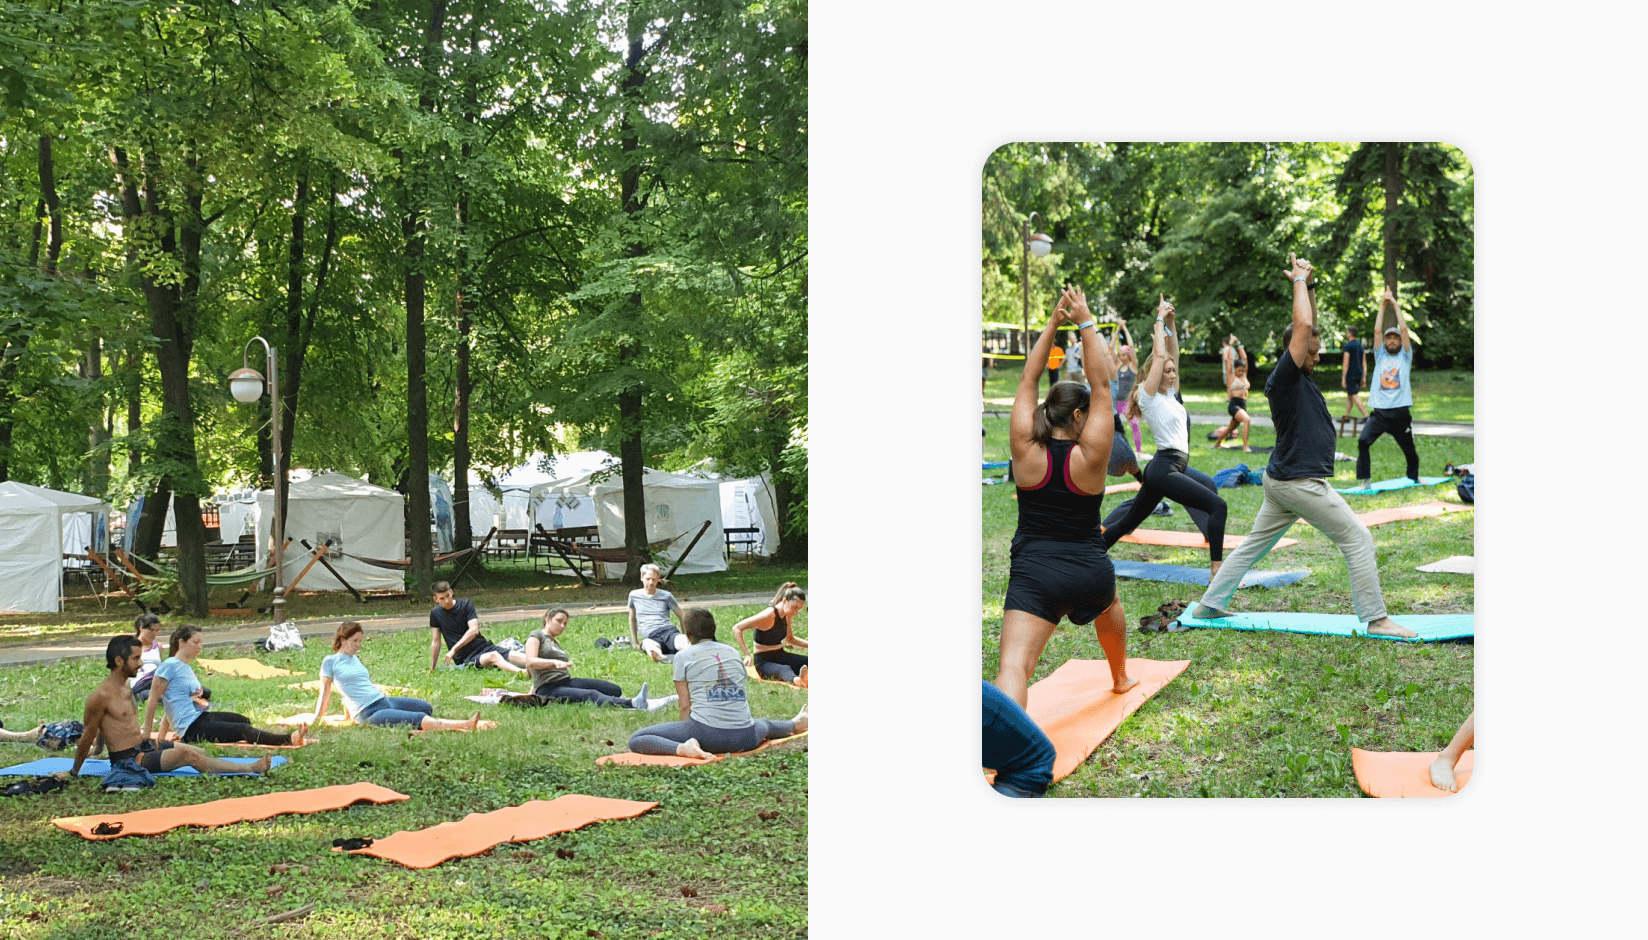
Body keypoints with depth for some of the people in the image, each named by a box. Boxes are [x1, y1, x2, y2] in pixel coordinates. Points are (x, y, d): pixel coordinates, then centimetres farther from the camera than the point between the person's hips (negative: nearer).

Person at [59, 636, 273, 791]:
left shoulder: (126, 685, 10)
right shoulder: (101, 696, -18)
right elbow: (88, 736, -11)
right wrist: (73, 773, -3)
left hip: (145, 746, 10)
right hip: (127, 759, -10)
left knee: (200, 752, -4)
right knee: (186, 754, -24)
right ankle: (250, 769, -27)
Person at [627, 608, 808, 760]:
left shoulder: (683, 656, 5)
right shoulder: (733, 652, 18)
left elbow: (685, 705, 1)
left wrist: (685, 736, 10)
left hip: (707, 734, -5)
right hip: (745, 738, 6)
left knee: (636, 740, -1)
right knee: (763, 724, 42)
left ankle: (683, 748, -23)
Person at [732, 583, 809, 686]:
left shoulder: (787, 616, 8)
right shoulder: (769, 616, -19)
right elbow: (737, 629, -22)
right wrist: (747, 655, -28)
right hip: (764, 662, -10)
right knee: (785, 669, -43)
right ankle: (797, 681, -75)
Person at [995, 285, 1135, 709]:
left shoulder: (1026, 450, -5)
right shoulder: (1089, 455, -7)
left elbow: (1028, 380, 3)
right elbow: (1101, 385, -4)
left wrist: (1053, 322, 7)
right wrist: (1085, 323, -3)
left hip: (1035, 575, -2)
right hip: (1091, 573, 2)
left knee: (1014, 664, -18)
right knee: (1107, 604, 38)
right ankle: (1121, 677, 61)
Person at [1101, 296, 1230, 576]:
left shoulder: (1168, 394, 13)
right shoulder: (1149, 397, -10)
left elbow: (1173, 353, 14)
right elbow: (1159, 356, -17)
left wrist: (1170, 323, 5)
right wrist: (1160, 319, -9)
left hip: (1176, 466, 10)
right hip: (1164, 467, -10)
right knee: (1217, 505, -17)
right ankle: (1218, 570, -21)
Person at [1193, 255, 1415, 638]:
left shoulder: (1299, 377, 11)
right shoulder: (1284, 377, -15)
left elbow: (1307, 327, 21)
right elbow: (1302, 327, -24)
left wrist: (1308, 287, 12)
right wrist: (1299, 280, -12)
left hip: (1282, 480, 10)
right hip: (1301, 482, -10)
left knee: (1253, 546, 15)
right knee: (1359, 539, -4)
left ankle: (1210, 603, 18)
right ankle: (1375, 619, -1)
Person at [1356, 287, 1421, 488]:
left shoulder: (1405, 356, 10)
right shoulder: (1380, 356, 14)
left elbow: (1404, 328, 1)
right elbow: (1377, 330, 5)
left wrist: (1395, 304, 4)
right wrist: (1382, 305, 3)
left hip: (1400, 412, 0)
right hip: (1380, 411, 0)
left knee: (1409, 449, 10)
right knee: (1363, 441, -22)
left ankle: (1413, 477, 37)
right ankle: (1364, 481, -16)